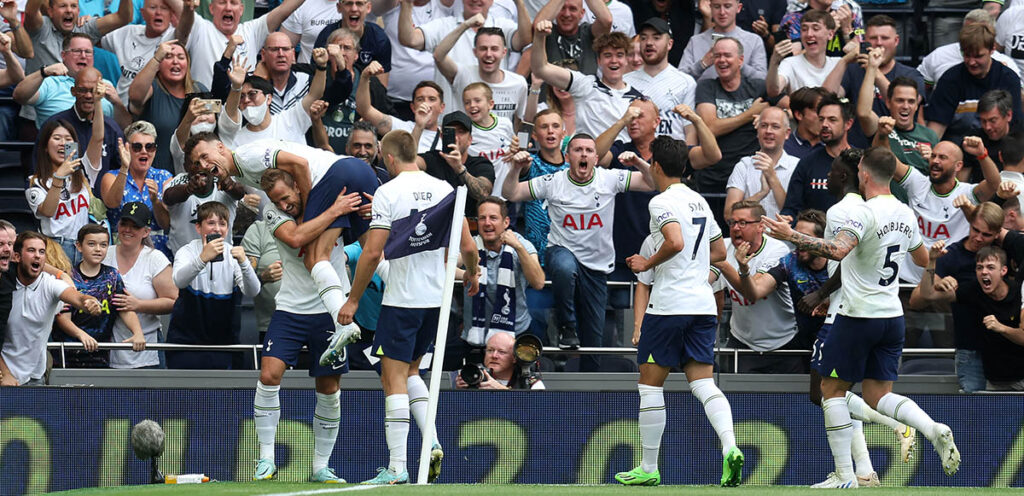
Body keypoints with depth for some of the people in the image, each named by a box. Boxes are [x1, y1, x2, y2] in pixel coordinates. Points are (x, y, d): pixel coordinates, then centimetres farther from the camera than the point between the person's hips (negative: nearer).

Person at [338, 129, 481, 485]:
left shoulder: (388, 192, -10)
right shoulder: (443, 189, 4)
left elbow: (372, 252, -14)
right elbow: (468, 247, 3)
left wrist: (353, 299, -6)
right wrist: (471, 274, 25)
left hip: (401, 297, -6)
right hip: (437, 296, 6)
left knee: (394, 378, -2)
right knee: (410, 371, 21)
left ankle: (397, 467, -7)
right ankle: (431, 443, 4)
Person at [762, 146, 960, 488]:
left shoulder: (866, 213, -17)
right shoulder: (905, 214, 7)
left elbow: (838, 249, -34)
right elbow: (923, 259, 23)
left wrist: (790, 236, -34)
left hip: (859, 316, -7)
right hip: (893, 316, 7)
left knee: (833, 389, 6)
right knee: (878, 396, 11)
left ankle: (844, 474, 2)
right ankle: (934, 431, -14)